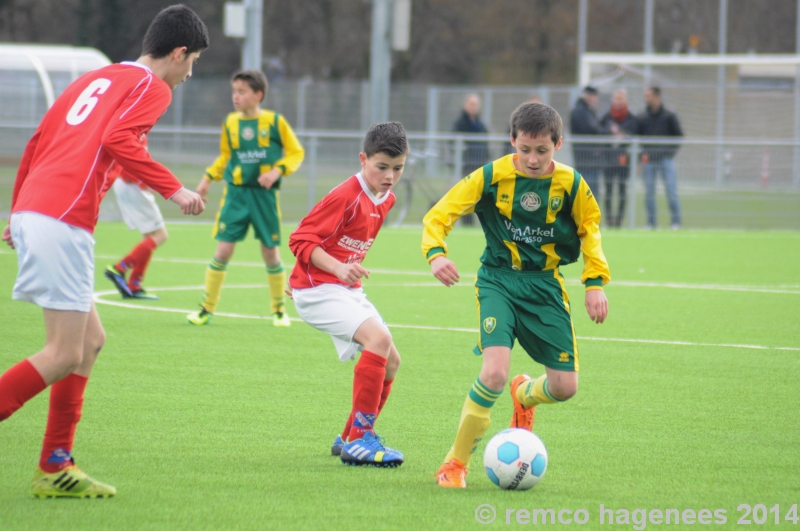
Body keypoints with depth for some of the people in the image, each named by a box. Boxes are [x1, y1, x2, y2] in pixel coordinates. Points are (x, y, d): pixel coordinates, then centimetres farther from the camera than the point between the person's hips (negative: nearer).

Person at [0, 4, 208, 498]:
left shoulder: (95, 78, 25)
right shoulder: (152, 87, 0)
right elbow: (117, 140, -17)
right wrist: (174, 188, -11)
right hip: (63, 222, -9)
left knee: (90, 338, 15)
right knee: (65, 355, -7)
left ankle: (55, 467, 15)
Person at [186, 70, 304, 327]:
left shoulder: (275, 122, -4)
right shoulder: (230, 123, 5)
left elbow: (296, 152, 2)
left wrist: (277, 171, -13)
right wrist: (208, 178, 9)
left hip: (265, 195, -2)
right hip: (236, 193, 2)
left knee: (271, 252, 4)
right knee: (223, 249, -6)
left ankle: (279, 309, 22)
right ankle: (207, 308, 4)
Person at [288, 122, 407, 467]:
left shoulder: (386, 200, 8)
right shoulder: (346, 196, -18)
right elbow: (301, 240, -20)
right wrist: (339, 268, -31)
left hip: (349, 291, 9)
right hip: (317, 289, -9)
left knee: (390, 361, 7)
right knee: (378, 338, -28)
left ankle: (350, 438, 22)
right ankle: (359, 439, -25)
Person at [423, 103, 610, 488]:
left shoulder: (570, 185, -5)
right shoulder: (492, 177, -12)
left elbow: (590, 229, 11)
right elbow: (440, 213, -10)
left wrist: (595, 282, 2)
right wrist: (436, 253, -29)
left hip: (545, 284, 3)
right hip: (499, 280, -3)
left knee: (565, 387, -2)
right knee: (495, 373, -24)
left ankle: (525, 395, 38)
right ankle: (455, 464, -6)